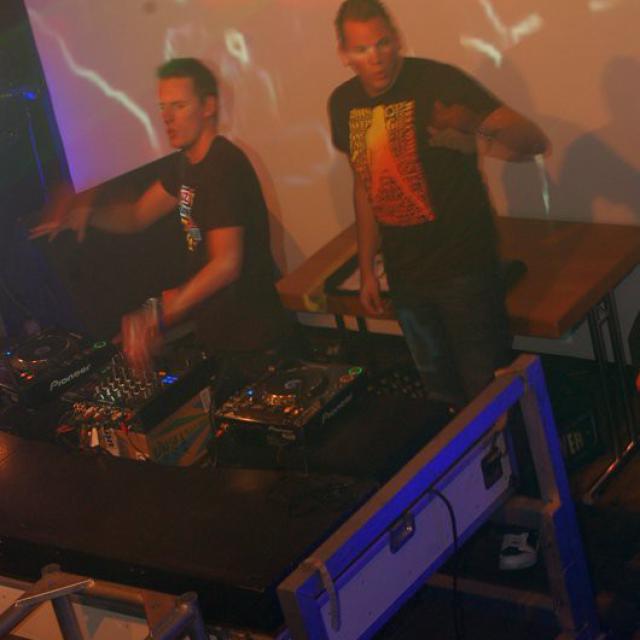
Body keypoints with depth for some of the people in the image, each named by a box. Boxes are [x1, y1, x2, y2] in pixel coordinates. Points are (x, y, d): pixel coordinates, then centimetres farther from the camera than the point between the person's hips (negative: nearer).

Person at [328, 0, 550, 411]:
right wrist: (367, 268, 15)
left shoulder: (437, 81, -17)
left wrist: (479, 138, -46)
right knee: (438, 386, 18)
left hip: (464, 265, -6)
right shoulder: (344, 103, 2)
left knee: (488, 388, -1)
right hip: (405, 273, 6)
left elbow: (535, 141, -25)